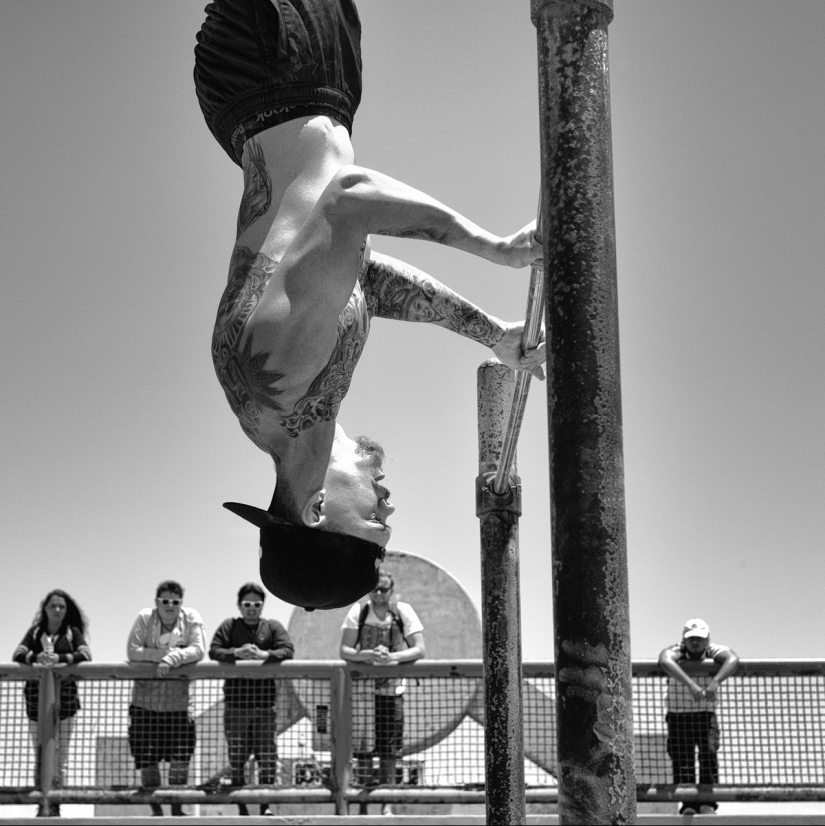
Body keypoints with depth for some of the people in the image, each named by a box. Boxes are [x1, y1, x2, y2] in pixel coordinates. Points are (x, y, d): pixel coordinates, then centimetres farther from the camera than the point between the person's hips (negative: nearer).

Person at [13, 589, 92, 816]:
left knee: (59, 759, 0)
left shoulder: (72, 632, 5)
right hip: (37, 698, 1)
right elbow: (17, 654, -5)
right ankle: (42, 804, 11)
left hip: (64, 698, -1)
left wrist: (60, 658, -27)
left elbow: (85, 654, -11)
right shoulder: (35, 632, 9)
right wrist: (36, 657, -26)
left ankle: (56, 804, 7)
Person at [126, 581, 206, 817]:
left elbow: (198, 649, -15)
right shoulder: (145, 618, -6)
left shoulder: (191, 618, -4)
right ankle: (155, 809, 20)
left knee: (181, 757, -2)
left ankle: (177, 808, 13)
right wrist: (164, 653, -21)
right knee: (147, 759, 6)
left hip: (177, 702, 0)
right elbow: (132, 651, -14)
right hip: (145, 703, 0)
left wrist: (172, 658, -28)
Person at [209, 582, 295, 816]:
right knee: (236, 758, 3)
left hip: (265, 703, 0)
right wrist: (236, 653, -23)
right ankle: (241, 808, 11)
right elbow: (214, 651, -5)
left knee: (267, 757, -2)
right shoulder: (229, 626, 7)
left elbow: (288, 650, -6)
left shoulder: (273, 627, 8)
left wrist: (264, 654, -23)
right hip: (235, 703, 0)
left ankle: (265, 805, 6)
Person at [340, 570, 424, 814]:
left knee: (389, 752, 3)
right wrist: (369, 655, -24)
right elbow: (344, 650, -5)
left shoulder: (403, 611, -3)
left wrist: (392, 657, -23)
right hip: (362, 688, 0)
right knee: (363, 750, 1)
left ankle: (387, 805, 12)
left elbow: (419, 649, -7)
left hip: (392, 688, 0)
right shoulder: (358, 612, -3)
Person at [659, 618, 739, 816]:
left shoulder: (714, 651, -9)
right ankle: (687, 803, -8)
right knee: (682, 757, -11)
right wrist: (690, 683, -51)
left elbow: (733, 659, -32)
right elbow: (665, 662, -38)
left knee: (708, 751, -17)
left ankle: (708, 801, -12)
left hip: (706, 714, 0)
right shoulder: (675, 652, -13)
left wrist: (715, 682, -48)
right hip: (678, 715, 0)